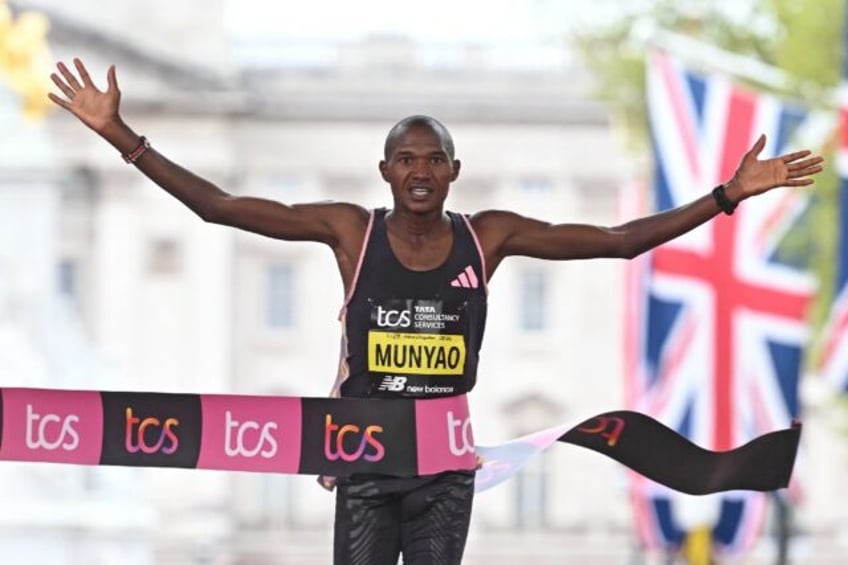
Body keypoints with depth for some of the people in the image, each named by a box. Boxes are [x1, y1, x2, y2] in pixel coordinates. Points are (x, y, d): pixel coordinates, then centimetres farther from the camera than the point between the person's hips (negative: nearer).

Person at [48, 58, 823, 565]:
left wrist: (728, 195, -4)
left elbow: (619, 240, 0)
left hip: (447, 459, 2)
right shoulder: (352, 231, -7)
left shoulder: (486, 236, -2)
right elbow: (217, 206, -9)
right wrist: (122, 137, -17)